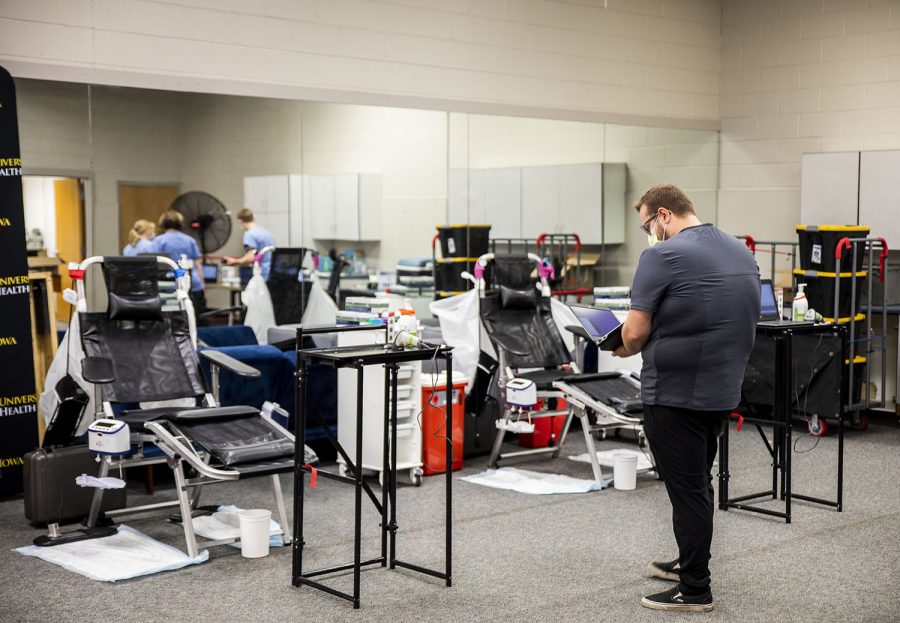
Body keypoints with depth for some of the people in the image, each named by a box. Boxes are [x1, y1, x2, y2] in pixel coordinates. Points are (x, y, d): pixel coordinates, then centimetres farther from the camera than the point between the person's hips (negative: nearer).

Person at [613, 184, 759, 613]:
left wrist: (628, 349, 7)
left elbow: (636, 331, -16)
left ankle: (695, 590, 7)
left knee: (687, 489, 0)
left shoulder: (663, 256, -16)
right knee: (698, 483, 21)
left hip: (676, 393, -8)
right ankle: (690, 562, 34)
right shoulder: (741, 253, 9)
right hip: (722, 389, 8)